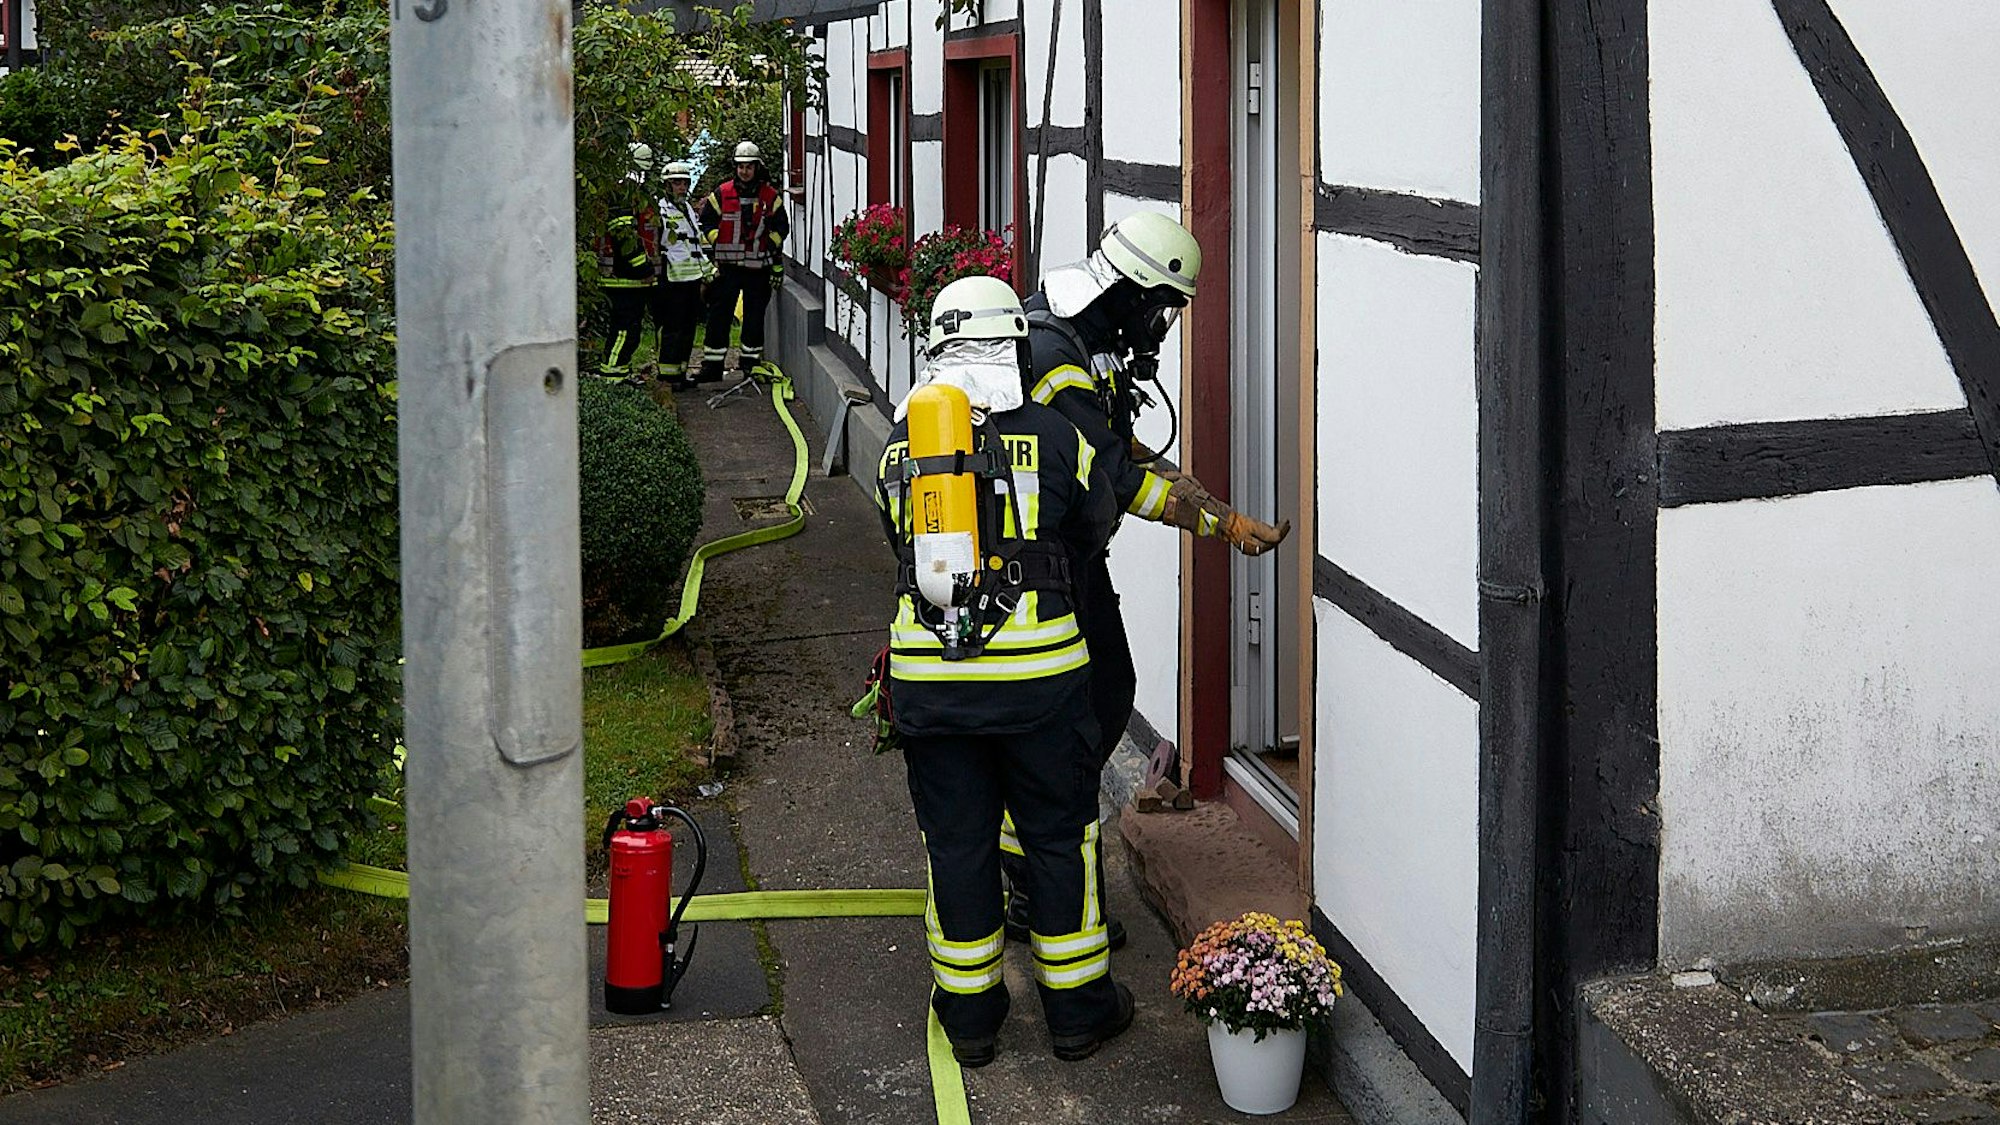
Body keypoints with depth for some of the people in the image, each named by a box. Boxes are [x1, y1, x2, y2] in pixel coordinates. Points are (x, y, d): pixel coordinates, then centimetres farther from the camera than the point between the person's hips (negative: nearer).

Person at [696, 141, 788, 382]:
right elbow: (707, 223, 8)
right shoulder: (721, 194, 3)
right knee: (719, 315, -2)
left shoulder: (770, 197, 5)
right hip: (727, 265, -1)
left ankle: (750, 361, 17)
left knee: (755, 315, 6)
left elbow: (781, 226, 10)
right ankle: (712, 365, 1)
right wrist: (719, 245, -2)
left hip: (758, 267, 1)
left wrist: (772, 247, -1)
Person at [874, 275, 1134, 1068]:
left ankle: (969, 1014, 22)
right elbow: (1094, 527, 12)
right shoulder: (1050, 435, -3)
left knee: (956, 843, 12)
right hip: (1036, 667, -2)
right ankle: (1079, 1008, 21)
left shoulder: (899, 449, 7)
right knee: (1059, 836, 11)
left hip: (926, 672, 3)